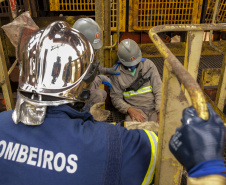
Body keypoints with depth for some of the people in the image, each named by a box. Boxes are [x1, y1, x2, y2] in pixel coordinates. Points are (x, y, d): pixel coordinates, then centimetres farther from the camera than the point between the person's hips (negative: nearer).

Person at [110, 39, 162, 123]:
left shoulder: (148, 64, 5)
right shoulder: (116, 72, 3)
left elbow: (158, 89, 1)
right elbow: (116, 97, 3)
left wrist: (160, 112, -12)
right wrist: (129, 109, -15)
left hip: (154, 107, 2)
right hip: (135, 109, -1)